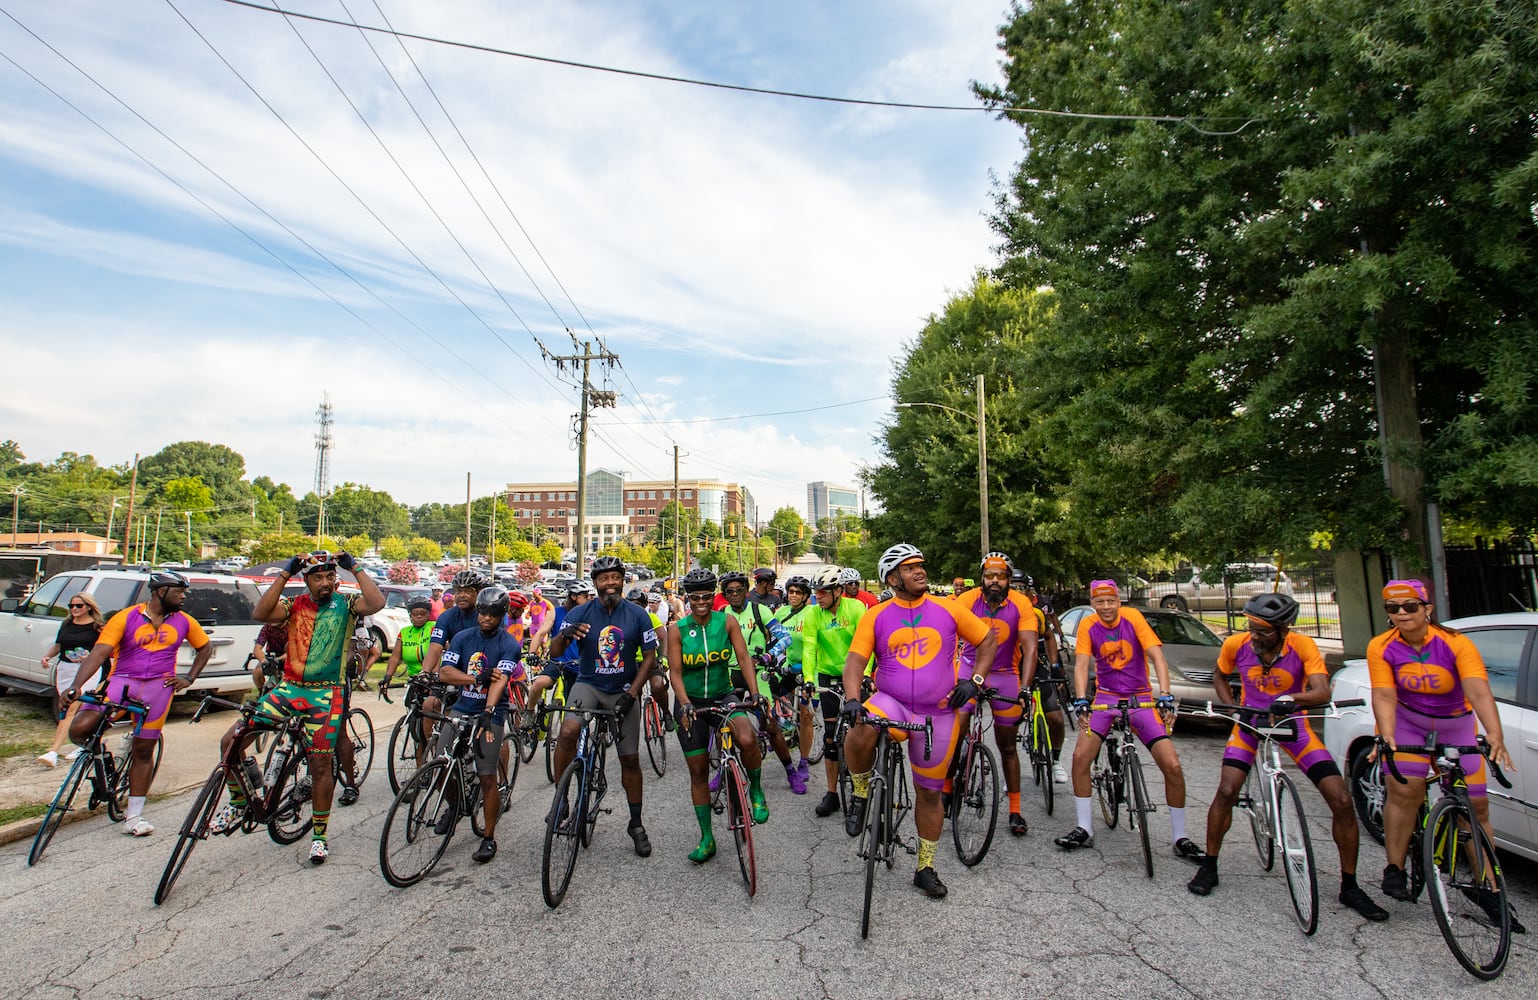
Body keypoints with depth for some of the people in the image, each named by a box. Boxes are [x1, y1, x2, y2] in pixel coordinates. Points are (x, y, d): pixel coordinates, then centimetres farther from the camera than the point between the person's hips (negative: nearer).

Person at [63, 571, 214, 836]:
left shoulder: (184, 621, 7)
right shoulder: (125, 618, -3)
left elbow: (206, 647, 22)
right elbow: (98, 653, -11)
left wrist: (189, 678, 12)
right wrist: (76, 685, -25)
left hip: (159, 686, 1)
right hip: (122, 682, -1)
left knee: (144, 750, 4)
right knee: (79, 729, -22)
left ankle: (133, 815, 14)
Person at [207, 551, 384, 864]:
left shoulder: (345, 604, -3)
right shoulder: (295, 604, 5)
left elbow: (376, 603, -23)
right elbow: (260, 613, -13)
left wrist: (355, 568, -19)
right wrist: (285, 574, -15)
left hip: (326, 693, -3)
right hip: (289, 688, 3)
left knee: (321, 765, 2)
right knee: (231, 741, -3)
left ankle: (319, 835, 18)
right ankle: (238, 803, 23)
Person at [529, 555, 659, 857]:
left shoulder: (637, 615, -8)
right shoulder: (580, 614, -8)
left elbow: (649, 656, -4)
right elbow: (554, 652, -11)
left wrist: (631, 694, -13)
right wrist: (563, 635, -34)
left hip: (623, 691, 1)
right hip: (589, 684, 0)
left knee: (630, 759, 6)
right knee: (568, 732, -29)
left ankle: (636, 824, 24)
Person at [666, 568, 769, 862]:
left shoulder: (727, 622, -7)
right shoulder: (677, 629, -8)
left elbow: (743, 658, -12)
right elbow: (675, 672, -11)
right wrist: (685, 704, -27)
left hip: (723, 697, 0)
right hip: (691, 702, 1)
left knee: (747, 739, -29)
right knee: (698, 771, 5)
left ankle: (756, 791, 1)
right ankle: (707, 839, 21)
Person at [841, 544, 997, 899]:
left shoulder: (948, 609, -1)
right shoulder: (876, 616, -3)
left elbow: (988, 639, 8)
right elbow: (855, 660, -9)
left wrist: (974, 680, -3)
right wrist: (852, 698, -26)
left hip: (938, 715, 1)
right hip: (891, 703, -1)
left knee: (929, 793, 12)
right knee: (859, 734, -34)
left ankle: (925, 868, 33)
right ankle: (861, 794, -3)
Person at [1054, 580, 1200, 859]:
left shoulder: (1133, 617, -11)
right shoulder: (1088, 625, -7)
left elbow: (1157, 658, -16)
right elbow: (1081, 665, -14)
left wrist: (1165, 696, -29)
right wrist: (1081, 701, -28)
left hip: (1141, 699, -1)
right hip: (1106, 697, 1)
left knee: (1173, 766, -10)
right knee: (1080, 757, -13)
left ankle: (1179, 837, 10)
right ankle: (1084, 829, 2)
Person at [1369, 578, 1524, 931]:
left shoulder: (1457, 644, -20)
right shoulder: (1381, 648, -17)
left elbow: (1479, 692, -31)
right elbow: (1384, 696, -22)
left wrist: (1495, 734, -46)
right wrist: (1387, 735, -38)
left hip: (1456, 726, 1)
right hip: (1408, 723, -1)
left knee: (1475, 806, 3)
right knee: (1404, 791, -18)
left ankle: (1488, 889, 18)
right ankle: (1394, 870, -3)